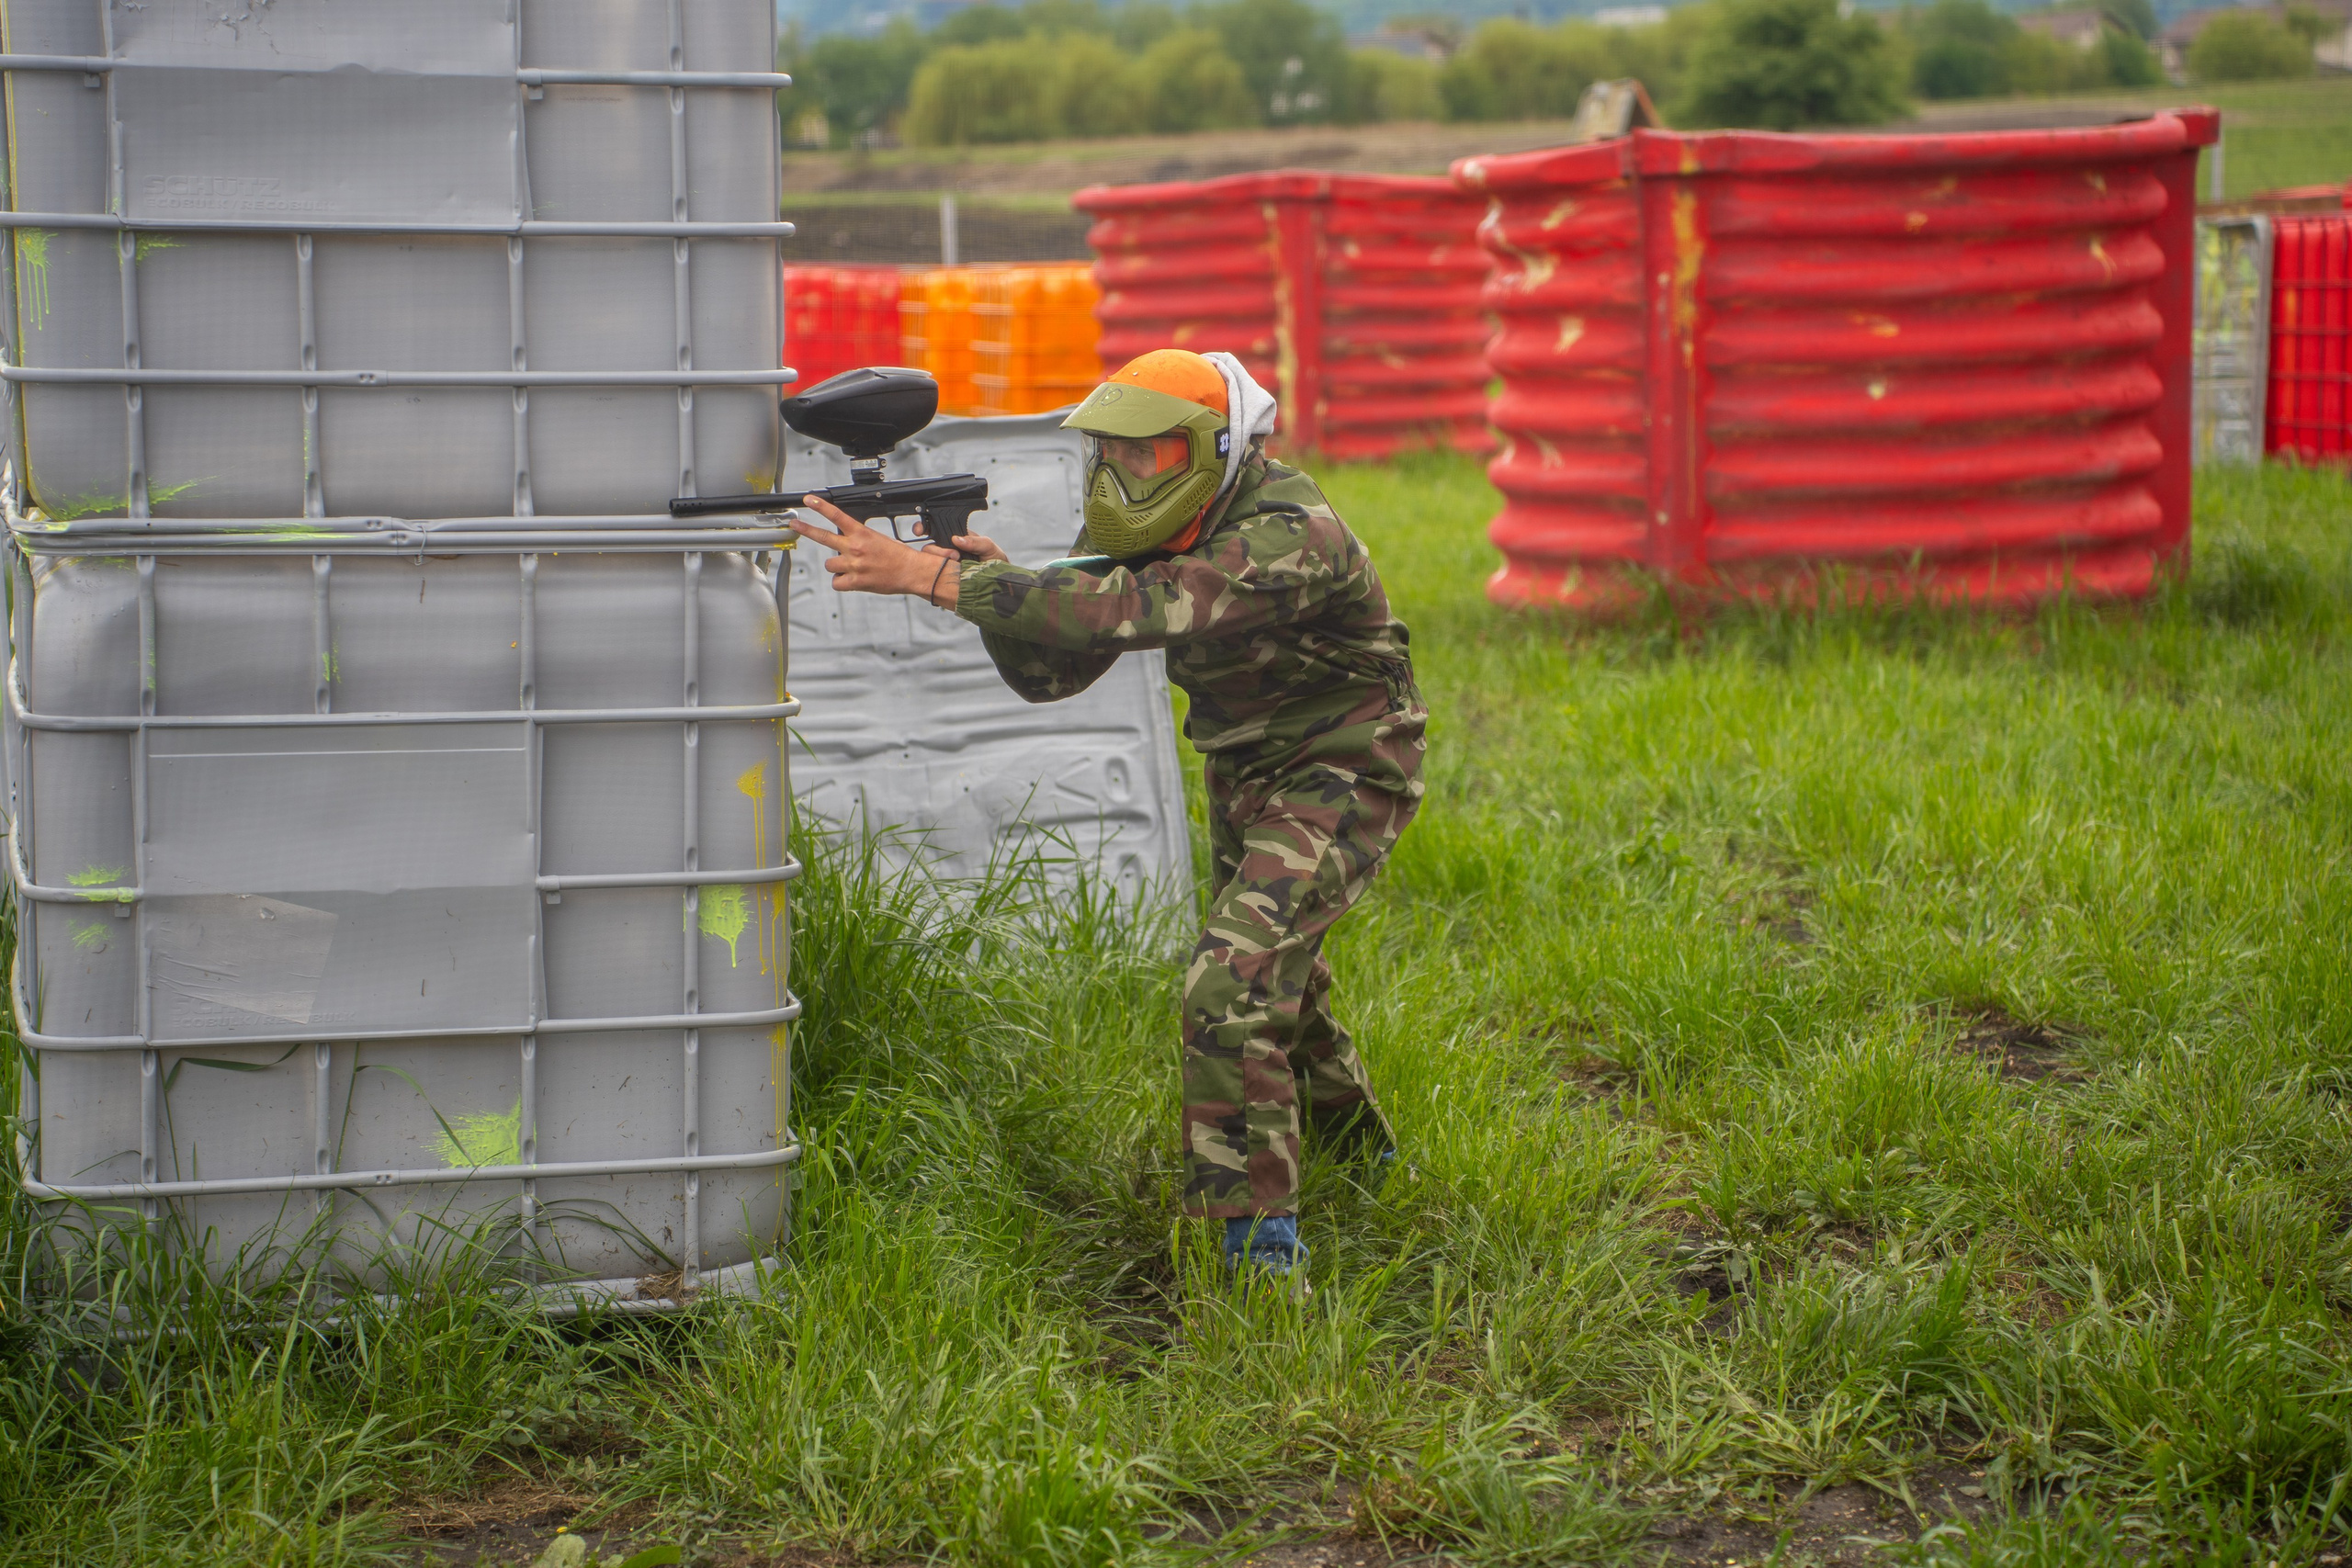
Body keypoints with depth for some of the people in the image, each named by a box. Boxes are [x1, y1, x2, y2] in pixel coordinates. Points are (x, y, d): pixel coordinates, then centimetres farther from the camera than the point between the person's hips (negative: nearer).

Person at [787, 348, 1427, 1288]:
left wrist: (926, 575, -50)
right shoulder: (1146, 525, -6)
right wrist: (989, 580, -28)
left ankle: (1260, 1247, -19)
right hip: (1244, 771, 9)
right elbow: (1051, 671, -7)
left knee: (1233, 984, -24)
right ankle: (1356, 1153, 51)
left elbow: (1131, 610, -46)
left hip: (1340, 776, -9)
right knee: (1275, 967, 25)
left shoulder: (1287, 539, -33)